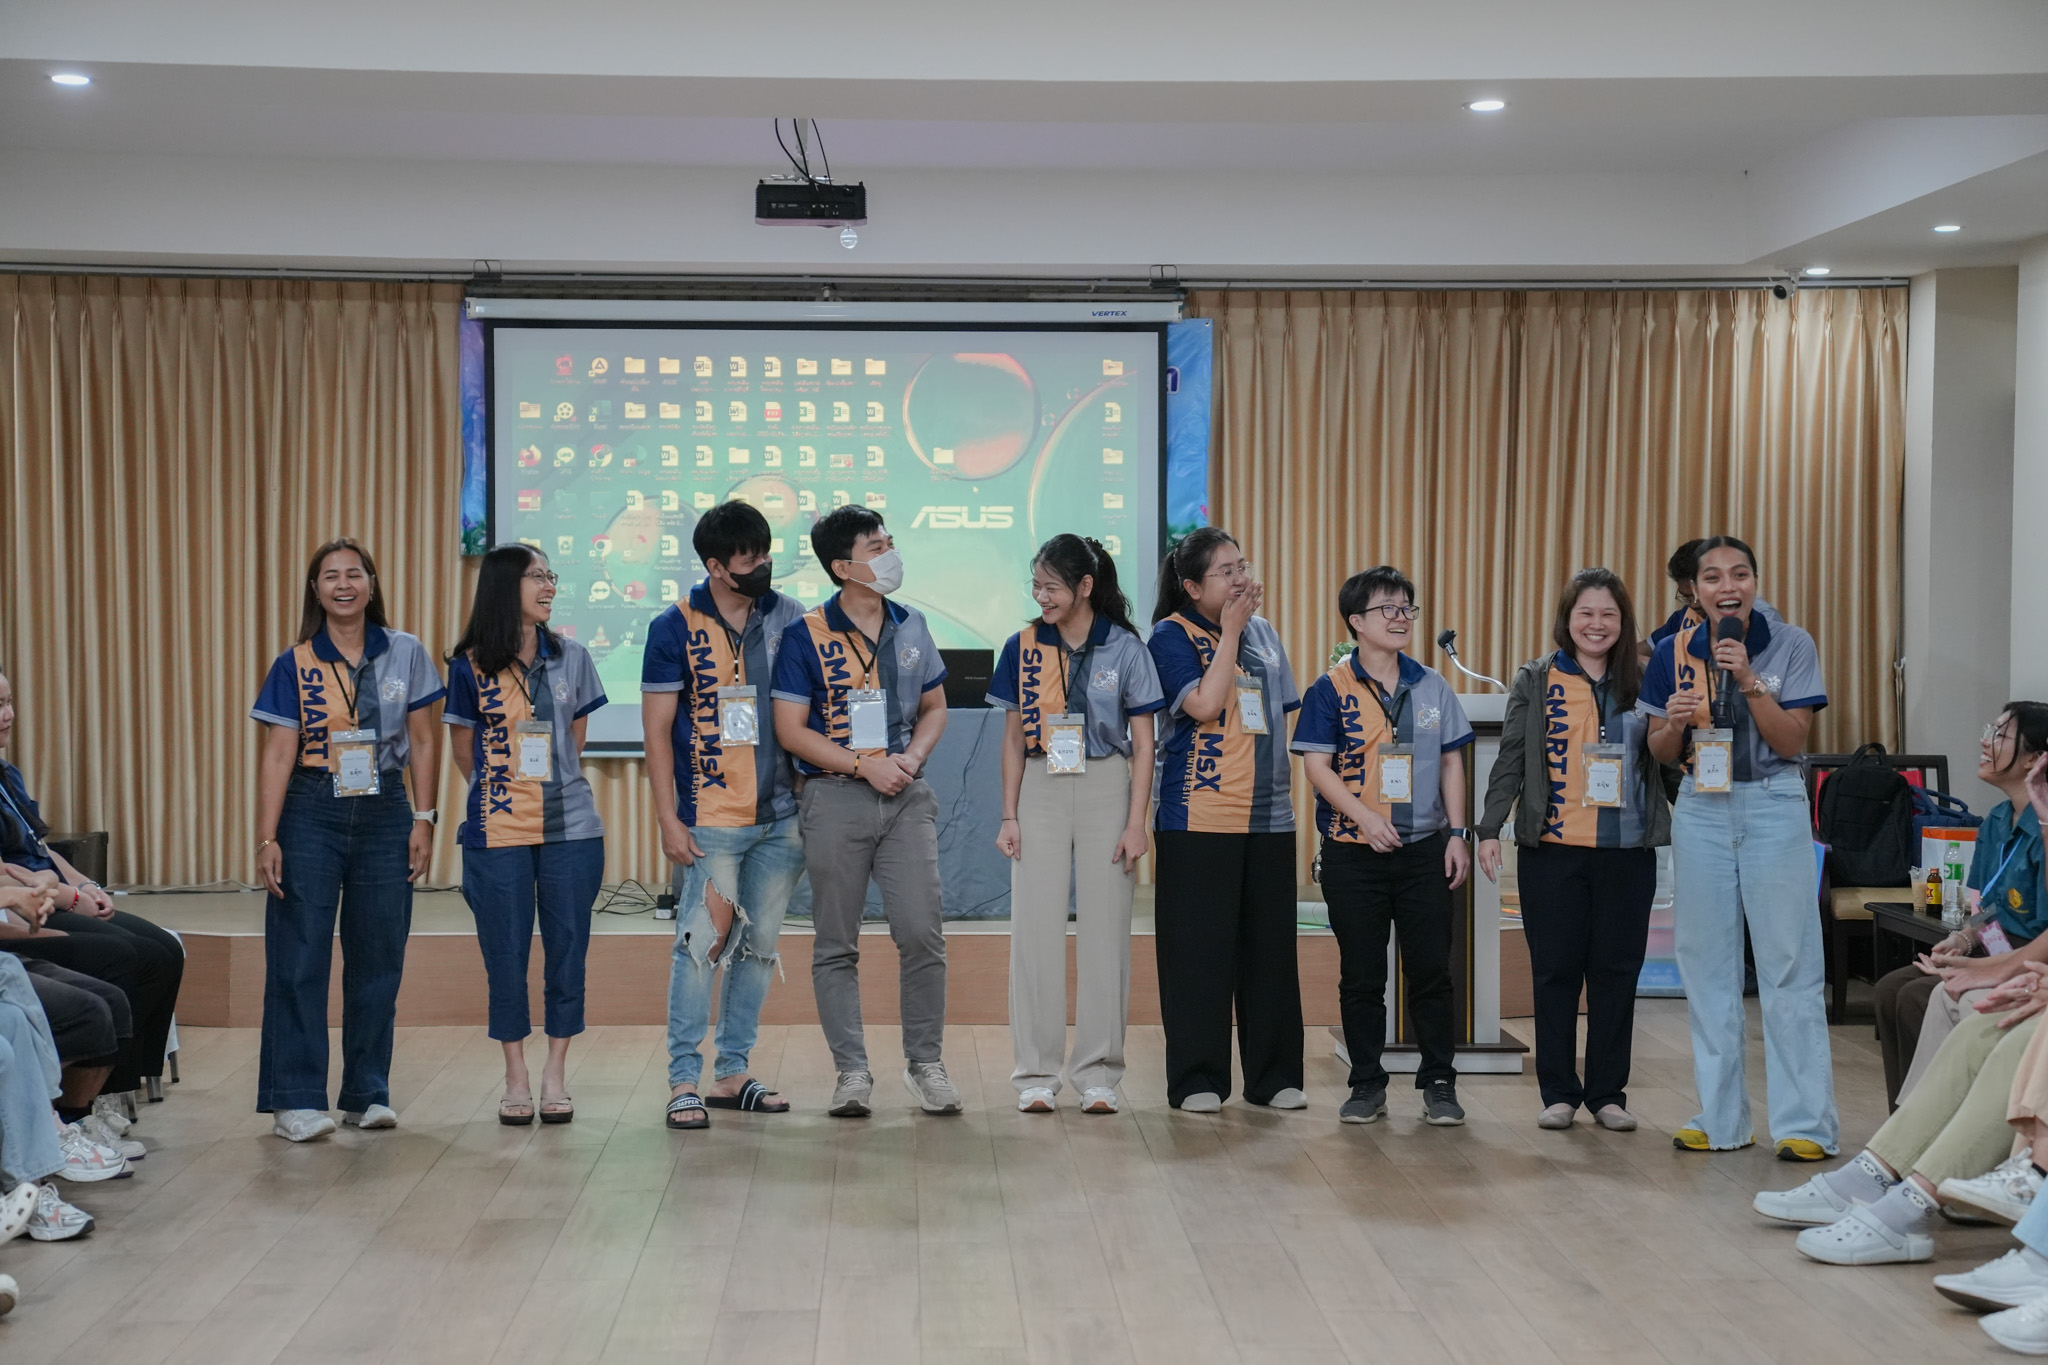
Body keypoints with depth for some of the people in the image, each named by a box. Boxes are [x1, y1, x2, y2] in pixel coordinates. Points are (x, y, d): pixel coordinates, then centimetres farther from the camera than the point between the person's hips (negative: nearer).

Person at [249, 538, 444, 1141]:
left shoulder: (406, 654, 5)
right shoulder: (295, 665, 1)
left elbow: (423, 743, 7)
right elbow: (278, 756, -3)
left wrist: (424, 819, 1)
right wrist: (266, 839, -9)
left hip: (384, 815, 2)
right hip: (310, 817, -1)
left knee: (379, 957, 6)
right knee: (299, 959, -3)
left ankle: (368, 1092, 16)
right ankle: (295, 1099, 3)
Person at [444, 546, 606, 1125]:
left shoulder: (571, 658, 6)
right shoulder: (470, 667, 0)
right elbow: (465, 751, 9)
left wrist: (554, 788, 12)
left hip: (570, 826, 2)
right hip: (498, 832, -2)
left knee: (568, 946, 2)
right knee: (506, 952, 3)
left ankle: (556, 1075, 14)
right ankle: (516, 1077, 16)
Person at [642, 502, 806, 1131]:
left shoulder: (787, 618, 7)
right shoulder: (675, 629, -3)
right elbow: (657, 731, -2)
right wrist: (668, 819, -8)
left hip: (780, 817, 4)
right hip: (709, 821, -4)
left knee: (759, 946, 10)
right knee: (699, 945, -7)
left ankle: (732, 1073, 20)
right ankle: (684, 1081, 1)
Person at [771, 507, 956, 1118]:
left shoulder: (911, 626, 10)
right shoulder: (805, 635, -3)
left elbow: (934, 707, 18)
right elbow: (790, 730, -5)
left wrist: (912, 758, -2)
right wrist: (863, 766, -11)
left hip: (907, 796, 3)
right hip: (835, 798, -3)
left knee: (923, 933, -3)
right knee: (836, 945, 2)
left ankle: (926, 1064, 11)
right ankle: (852, 1072, 11)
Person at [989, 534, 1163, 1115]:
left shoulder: (1124, 648, -2)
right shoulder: (1024, 647, 4)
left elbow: (1143, 744, 0)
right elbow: (1014, 738, 8)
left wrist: (1135, 823, -6)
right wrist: (1009, 817, 2)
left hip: (1105, 789, -1)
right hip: (1041, 791, 2)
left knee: (1105, 930, 1)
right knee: (1036, 930, 0)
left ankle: (1098, 1074, 10)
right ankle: (1036, 1074, 9)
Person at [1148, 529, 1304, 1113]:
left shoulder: (1263, 632, 14)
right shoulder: (1172, 636, -4)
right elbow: (1205, 703, -19)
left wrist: (1280, 789, 15)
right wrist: (1230, 630, -13)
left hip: (1269, 817, 6)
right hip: (1199, 818, -5)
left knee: (1270, 945, 8)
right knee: (1199, 947, -2)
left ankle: (1274, 1074, 18)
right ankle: (1196, 1079, 8)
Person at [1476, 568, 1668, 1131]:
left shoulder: (1645, 682, 8)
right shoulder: (1536, 681, 4)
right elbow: (1511, 761, 1)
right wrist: (1489, 828, -7)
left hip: (1627, 852, 1)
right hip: (1552, 848, -1)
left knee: (1616, 972, 6)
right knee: (1556, 971, 3)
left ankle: (1607, 1093, 17)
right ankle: (1558, 1093, 14)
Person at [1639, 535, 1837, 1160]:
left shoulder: (1791, 645, -4)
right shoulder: (1675, 652, 2)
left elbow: (1792, 741, -9)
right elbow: (1662, 752, 7)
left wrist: (1747, 679, -20)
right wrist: (1675, 721, -15)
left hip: (1774, 808, -3)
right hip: (1701, 809, 3)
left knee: (1789, 963, -5)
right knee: (1707, 963, 6)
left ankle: (1805, 1123, 0)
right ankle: (1720, 1119, 16)